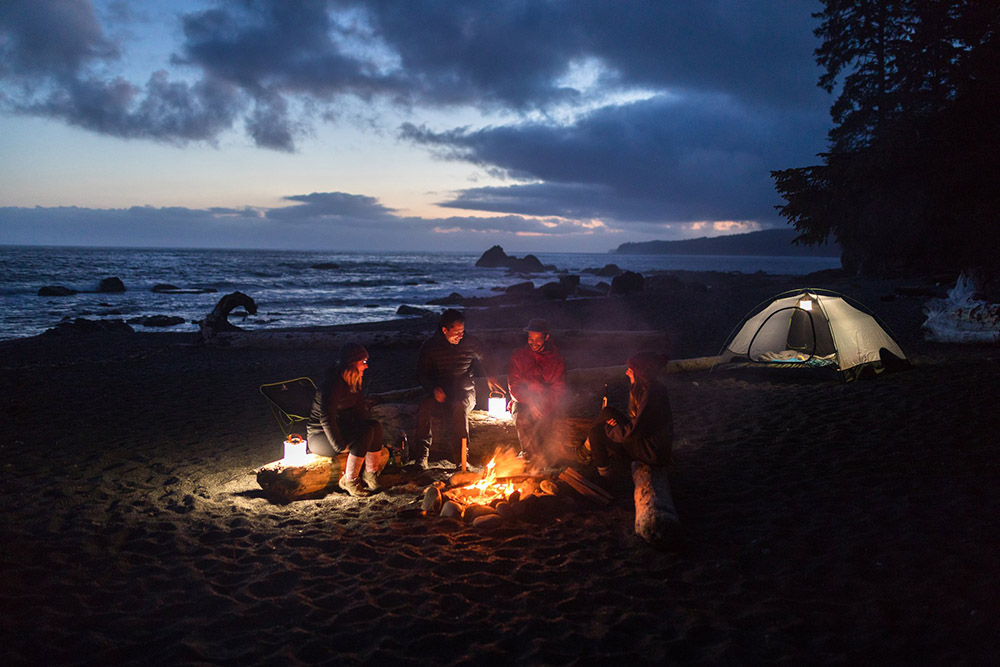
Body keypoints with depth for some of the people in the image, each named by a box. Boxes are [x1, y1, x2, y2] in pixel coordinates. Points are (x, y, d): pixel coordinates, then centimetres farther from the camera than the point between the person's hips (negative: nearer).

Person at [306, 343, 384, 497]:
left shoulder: (353, 383, 5)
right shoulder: (333, 385, -23)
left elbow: (360, 410, 11)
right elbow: (326, 419, -26)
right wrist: (342, 446, -23)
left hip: (342, 429, 8)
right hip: (319, 437, -8)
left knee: (375, 425, -17)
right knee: (366, 433, -30)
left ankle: (371, 474, -10)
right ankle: (349, 481, -20)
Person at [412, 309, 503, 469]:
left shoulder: (471, 343, 1)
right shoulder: (430, 346, 0)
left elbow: (487, 360, 19)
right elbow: (422, 374, 5)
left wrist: (490, 376, -1)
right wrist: (434, 389, -15)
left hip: (465, 393, -1)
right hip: (441, 394, 1)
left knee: (460, 407, -38)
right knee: (424, 407, -32)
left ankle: (460, 457, -36)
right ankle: (421, 456, -25)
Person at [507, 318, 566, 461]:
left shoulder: (557, 360, 1)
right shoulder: (518, 356, 2)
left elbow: (558, 390, -1)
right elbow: (514, 386, -1)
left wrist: (543, 405, -18)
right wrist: (530, 403, -17)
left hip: (547, 405, 1)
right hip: (522, 402, 0)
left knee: (544, 420, -28)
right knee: (521, 419, -31)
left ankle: (528, 452, -5)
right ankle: (537, 455, -19)